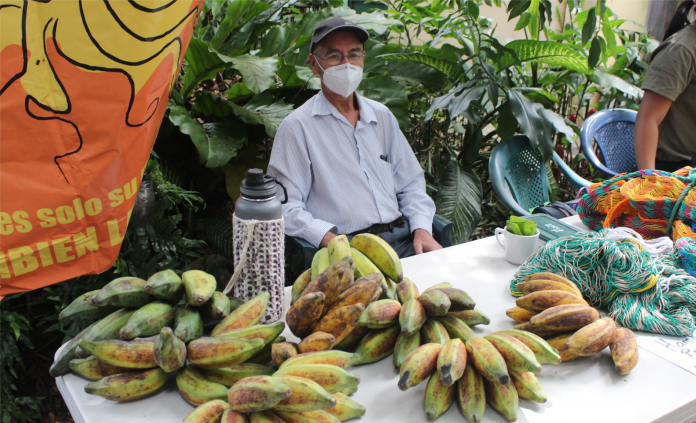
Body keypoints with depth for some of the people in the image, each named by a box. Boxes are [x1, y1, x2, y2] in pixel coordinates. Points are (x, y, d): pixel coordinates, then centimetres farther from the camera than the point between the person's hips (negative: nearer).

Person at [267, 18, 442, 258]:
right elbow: (286, 208, -6)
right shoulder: (297, 127, 0)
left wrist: (422, 229, 3)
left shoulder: (382, 116, 18)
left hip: (403, 238, 5)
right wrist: (332, 241, -21)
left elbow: (410, 182, 20)